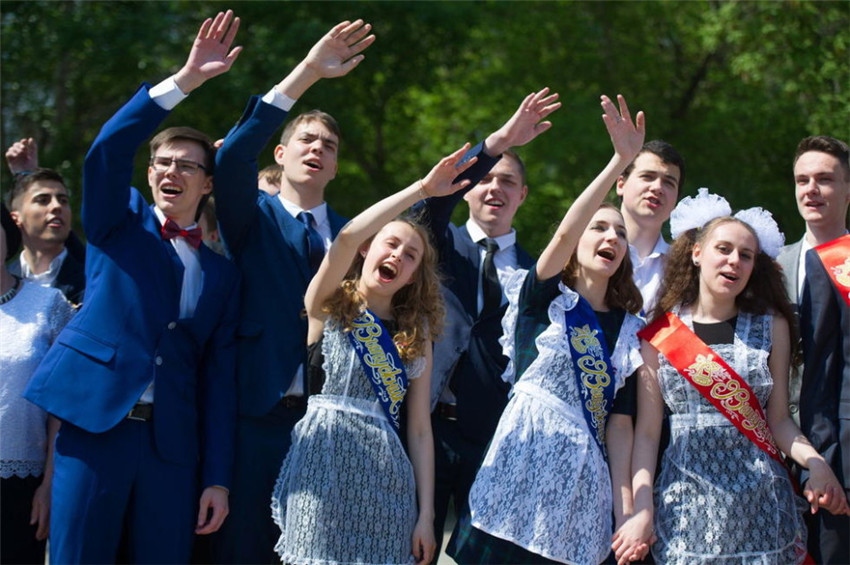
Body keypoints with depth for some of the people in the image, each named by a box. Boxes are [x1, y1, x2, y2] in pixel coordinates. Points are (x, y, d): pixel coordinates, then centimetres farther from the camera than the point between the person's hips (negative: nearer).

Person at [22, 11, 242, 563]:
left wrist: (218, 477, 3)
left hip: (173, 441, 2)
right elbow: (109, 149, -8)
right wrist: (186, 79, -16)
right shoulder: (121, 223, 11)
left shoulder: (222, 273, 15)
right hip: (96, 423, -2)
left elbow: (219, 377, 10)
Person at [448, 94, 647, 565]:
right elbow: (563, 235, -16)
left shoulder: (628, 328, 12)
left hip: (583, 483, 3)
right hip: (524, 462, -3)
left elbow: (620, 421, 7)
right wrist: (621, 161, -25)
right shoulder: (542, 297, 3)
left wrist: (625, 512, -2)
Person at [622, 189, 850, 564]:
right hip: (686, 502, -1)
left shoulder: (772, 326, 6)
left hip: (760, 507, 1)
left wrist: (815, 462, -15)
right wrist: (642, 511, -9)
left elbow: (779, 420, 3)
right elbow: (647, 432, 0)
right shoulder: (660, 333, 2)